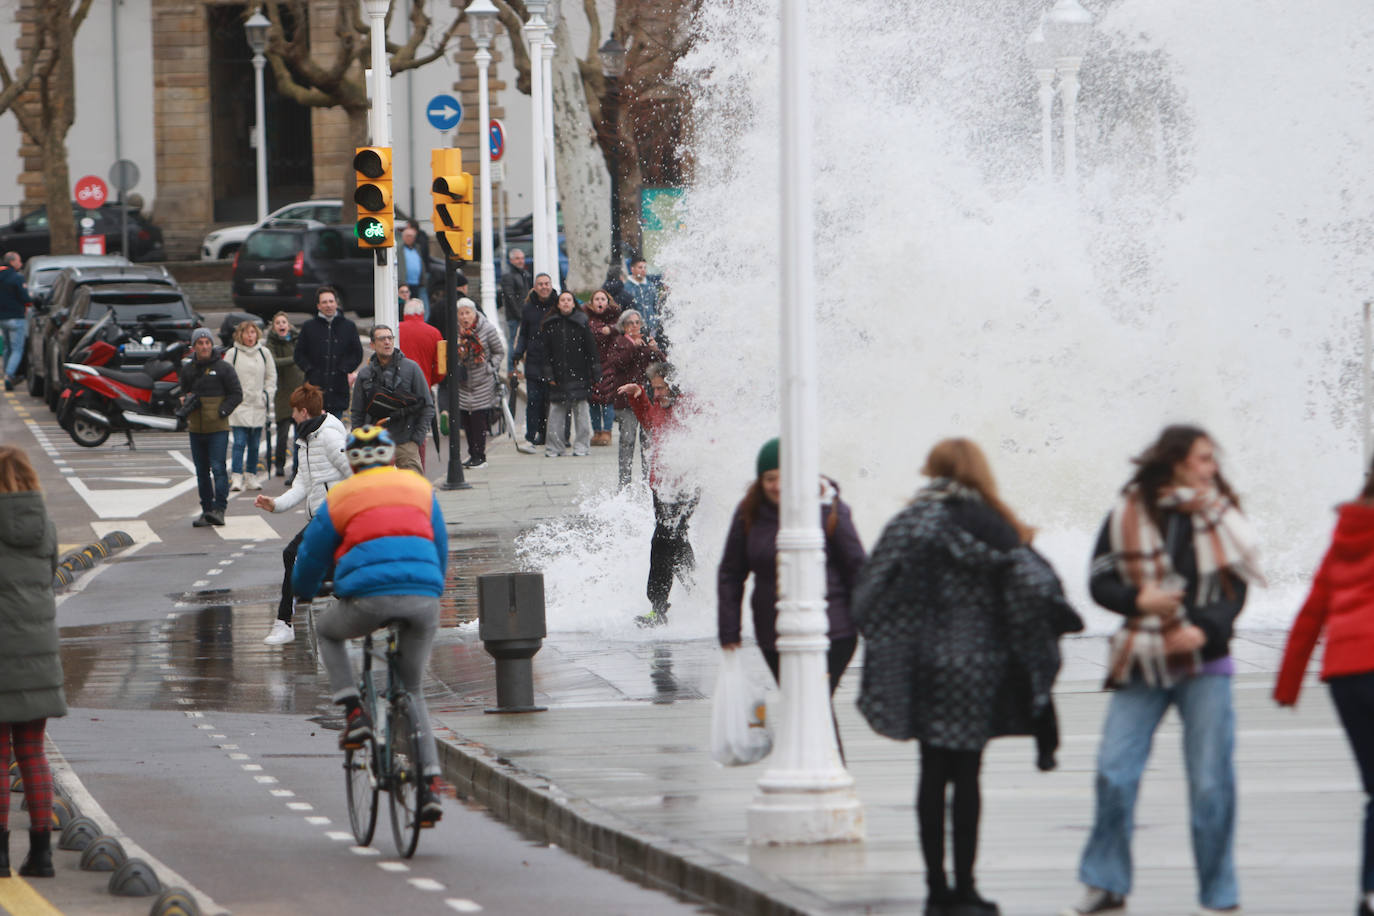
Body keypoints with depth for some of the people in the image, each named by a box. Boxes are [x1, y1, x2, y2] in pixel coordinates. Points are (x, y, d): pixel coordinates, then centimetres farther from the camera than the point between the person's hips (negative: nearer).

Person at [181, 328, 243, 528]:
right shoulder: (188, 369, 10)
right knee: (202, 471, 8)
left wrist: (223, 411, -11)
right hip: (196, 429, 5)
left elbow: (236, 394, 1)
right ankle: (206, 510, 13)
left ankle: (219, 509, -12)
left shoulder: (224, 368, -3)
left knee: (218, 468, -12)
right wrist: (185, 402, 2)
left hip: (218, 428, -5)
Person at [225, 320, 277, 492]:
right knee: (239, 442, -11)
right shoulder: (232, 353, 0)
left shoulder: (263, 352, 8)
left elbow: (271, 376, 15)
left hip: (258, 406, 3)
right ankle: (236, 478, -14)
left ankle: (251, 476, 16)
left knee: (254, 444, 7)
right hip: (239, 405, -3)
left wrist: (267, 395, 6)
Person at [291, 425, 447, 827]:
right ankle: (430, 785, 4)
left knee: (328, 632, 32)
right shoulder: (420, 488, 21)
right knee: (413, 691, 19)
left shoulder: (340, 497, 13)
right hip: (424, 598, 3)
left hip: (369, 597, -3)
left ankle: (354, 715, 13)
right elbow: (441, 549, 31)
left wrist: (304, 593, 43)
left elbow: (311, 557, 21)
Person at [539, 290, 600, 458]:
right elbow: (547, 351, 7)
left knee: (581, 412, 0)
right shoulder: (550, 325, 6)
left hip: (578, 374, -1)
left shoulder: (581, 323, 1)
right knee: (556, 413, 0)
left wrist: (595, 374, -1)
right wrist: (549, 374, 0)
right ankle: (555, 446, 7)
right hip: (559, 377, 1)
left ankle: (581, 445, 7)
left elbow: (591, 349, 2)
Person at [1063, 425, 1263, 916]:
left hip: (1205, 662, 0)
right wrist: (1139, 601, -17)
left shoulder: (1220, 516, 5)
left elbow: (1235, 589, 1)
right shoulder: (1128, 513, 0)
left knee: (1211, 783, -3)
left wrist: (1206, 629, -17)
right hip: (1143, 663, 0)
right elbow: (1101, 581, 2)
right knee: (1114, 773, -4)